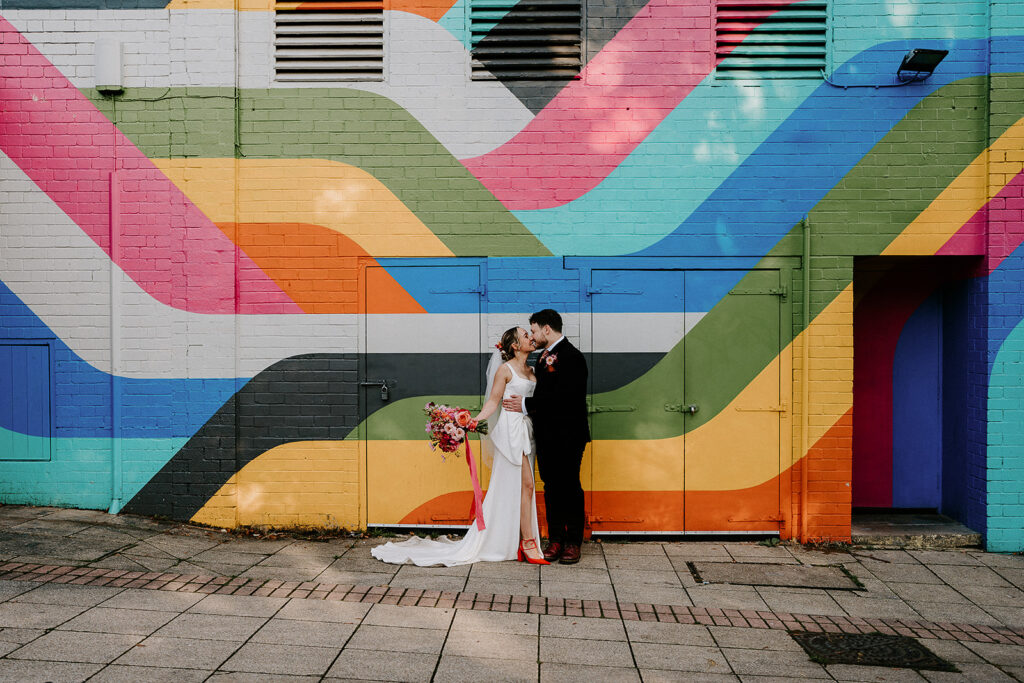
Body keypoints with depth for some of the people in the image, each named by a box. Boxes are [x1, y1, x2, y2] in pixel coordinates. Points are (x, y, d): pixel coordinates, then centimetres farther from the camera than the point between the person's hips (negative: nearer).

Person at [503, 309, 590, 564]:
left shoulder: (571, 356, -13)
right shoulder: (545, 357, 15)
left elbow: (562, 397, -22)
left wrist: (527, 404, -17)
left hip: (567, 436, -8)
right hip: (546, 435, 8)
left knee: (570, 487, 1)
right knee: (551, 487, 11)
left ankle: (574, 542, 12)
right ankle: (555, 540, 19)